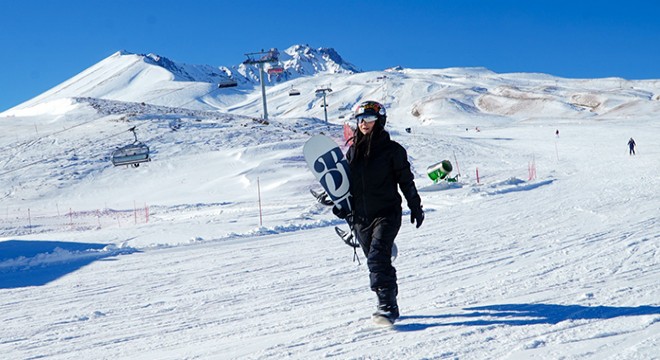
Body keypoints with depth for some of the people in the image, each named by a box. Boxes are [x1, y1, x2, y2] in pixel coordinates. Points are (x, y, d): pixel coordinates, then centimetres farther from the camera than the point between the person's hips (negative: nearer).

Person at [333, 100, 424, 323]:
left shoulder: (392, 149, -2)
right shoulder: (353, 151, 11)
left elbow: (406, 180, 4)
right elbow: (346, 181, 21)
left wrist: (416, 208, 7)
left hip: (386, 213, -5)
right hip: (361, 217, 5)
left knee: (378, 257, -21)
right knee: (376, 260, 10)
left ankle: (387, 306, -20)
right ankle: (389, 304, 22)